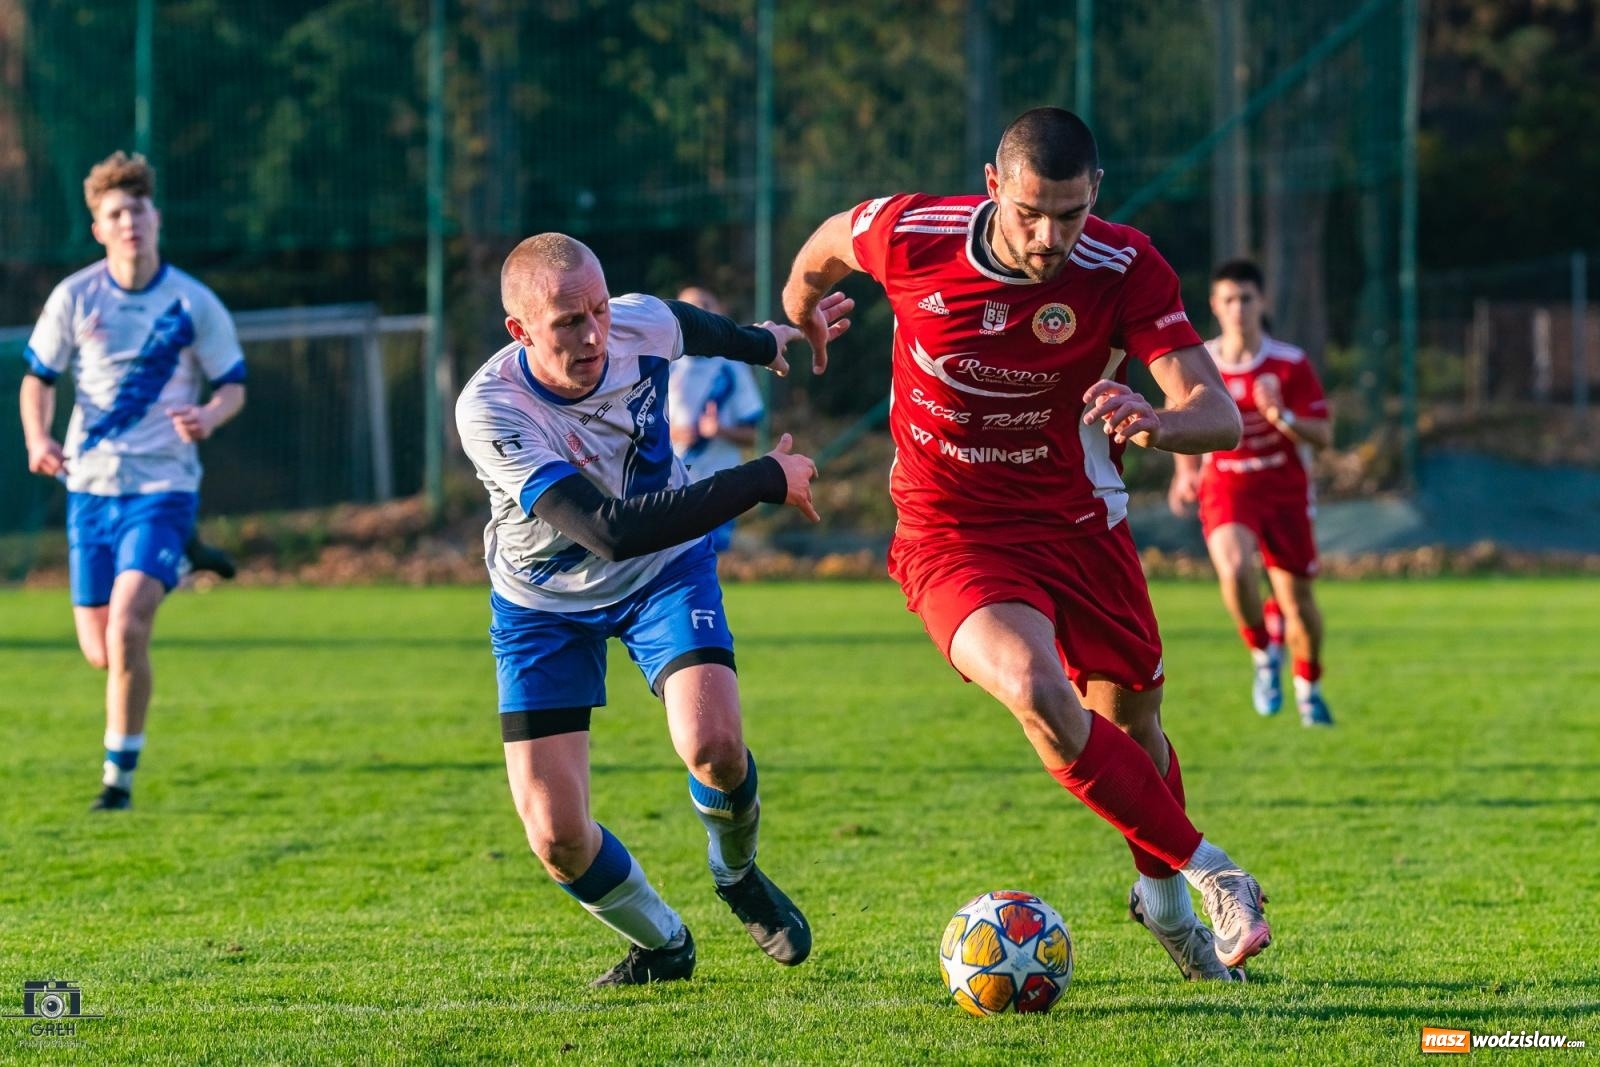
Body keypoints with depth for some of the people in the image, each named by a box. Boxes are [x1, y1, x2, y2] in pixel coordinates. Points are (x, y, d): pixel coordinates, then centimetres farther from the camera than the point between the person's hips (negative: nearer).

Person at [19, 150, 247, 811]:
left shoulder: (193, 304, -4)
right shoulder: (75, 297, 0)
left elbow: (233, 385, 5)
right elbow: (38, 377, 9)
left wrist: (209, 417, -18)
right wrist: (38, 441, -10)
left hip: (163, 487, -3)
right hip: (91, 484, 3)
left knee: (126, 627, -22)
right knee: (100, 652, 5)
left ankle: (120, 774, -9)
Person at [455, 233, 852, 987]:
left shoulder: (643, 327, -22)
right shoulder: (489, 409, -35)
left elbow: (693, 326, 7)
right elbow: (609, 530, -43)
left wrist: (764, 342, 27)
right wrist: (765, 481, -39)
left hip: (665, 570, 2)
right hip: (544, 603, -2)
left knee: (713, 746, -25)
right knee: (557, 837, -12)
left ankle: (738, 873, 11)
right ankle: (662, 944, 21)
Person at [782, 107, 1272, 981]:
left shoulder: (1125, 269, -19)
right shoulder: (911, 235, -19)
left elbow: (1220, 415, -26)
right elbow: (828, 243, 6)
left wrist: (1157, 421, -49)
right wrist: (801, 309, 26)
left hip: (1078, 523, 2)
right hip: (952, 537, -2)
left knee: (1131, 727, 13)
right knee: (1037, 693, -28)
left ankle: (1163, 896, 45)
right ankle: (1209, 872, -17)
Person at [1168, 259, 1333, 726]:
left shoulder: (1291, 364, -7)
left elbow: (1322, 435, -8)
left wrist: (1281, 416, -26)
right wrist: (1185, 472, -1)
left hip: (1284, 489, 0)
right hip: (1224, 488, 0)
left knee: (1296, 598, 4)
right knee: (1235, 568, -30)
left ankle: (1308, 688, 31)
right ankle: (1263, 655, -4)